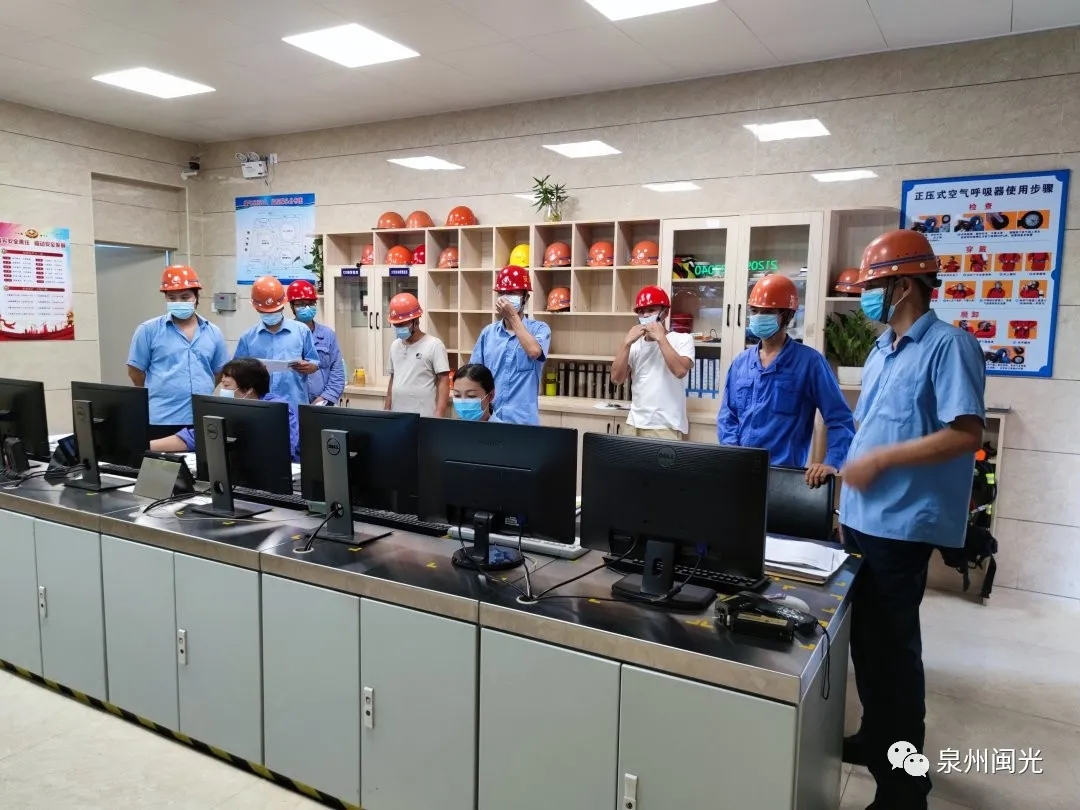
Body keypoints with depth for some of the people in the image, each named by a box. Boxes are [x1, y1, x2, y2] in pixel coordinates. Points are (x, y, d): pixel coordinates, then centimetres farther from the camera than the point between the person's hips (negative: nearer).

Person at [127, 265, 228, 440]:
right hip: (161, 420, -3)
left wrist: (200, 393, 14)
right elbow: (135, 371, 5)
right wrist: (160, 393, 12)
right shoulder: (148, 330, 0)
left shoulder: (213, 333, 9)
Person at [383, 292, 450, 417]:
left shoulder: (434, 345, -7)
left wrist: (439, 415, -17)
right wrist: (386, 410, 15)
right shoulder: (395, 346, 12)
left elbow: (444, 382, -10)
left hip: (423, 417, -6)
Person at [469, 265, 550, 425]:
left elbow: (534, 351, -22)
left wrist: (513, 317, -14)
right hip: (489, 418, 3)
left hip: (523, 419, -3)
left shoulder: (539, 329, -1)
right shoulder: (488, 332, 8)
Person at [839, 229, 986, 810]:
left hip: (903, 524, -8)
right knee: (866, 638, 18)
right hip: (865, 519, 8)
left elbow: (966, 435, -20)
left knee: (893, 646, 3)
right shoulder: (881, 351, 13)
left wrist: (879, 460, -21)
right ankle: (875, 739, 37)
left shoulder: (949, 345, -13)